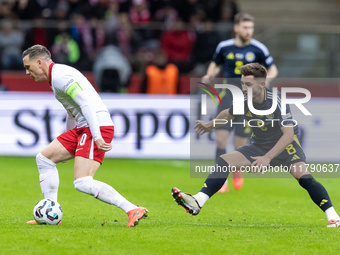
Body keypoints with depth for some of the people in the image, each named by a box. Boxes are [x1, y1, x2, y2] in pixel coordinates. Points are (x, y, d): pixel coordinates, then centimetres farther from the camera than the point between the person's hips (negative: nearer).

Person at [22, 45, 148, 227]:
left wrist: (97, 137, -28)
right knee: (44, 158, 12)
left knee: (82, 183, -20)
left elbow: (86, 104, -22)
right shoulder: (57, 76, 20)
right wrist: (66, 145, 38)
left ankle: (133, 211, -22)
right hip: (82, 129, 11)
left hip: (98, 127, -11)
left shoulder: (60, 76, -13)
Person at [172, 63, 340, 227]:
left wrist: (267, 158, -36)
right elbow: (228, 114, 17)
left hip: (284, 145, -5)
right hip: (259, 145, 5)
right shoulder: (244, 100, -10)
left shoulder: (277, 101, -25)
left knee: (303, 176, -29)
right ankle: (197, 202, -21)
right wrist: (210, 126, 13)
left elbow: (288, 134, -30)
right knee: (225, 160, -14)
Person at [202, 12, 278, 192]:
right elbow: (216, 64, 19)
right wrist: (209, 76, 0)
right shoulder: (224, 47, 1)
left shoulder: (258, 49, -4)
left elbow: (272, 69, 7)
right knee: (221, 137, -12)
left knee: (240, 144, 0)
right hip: (228, 95, 1)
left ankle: (237, 172, 30)